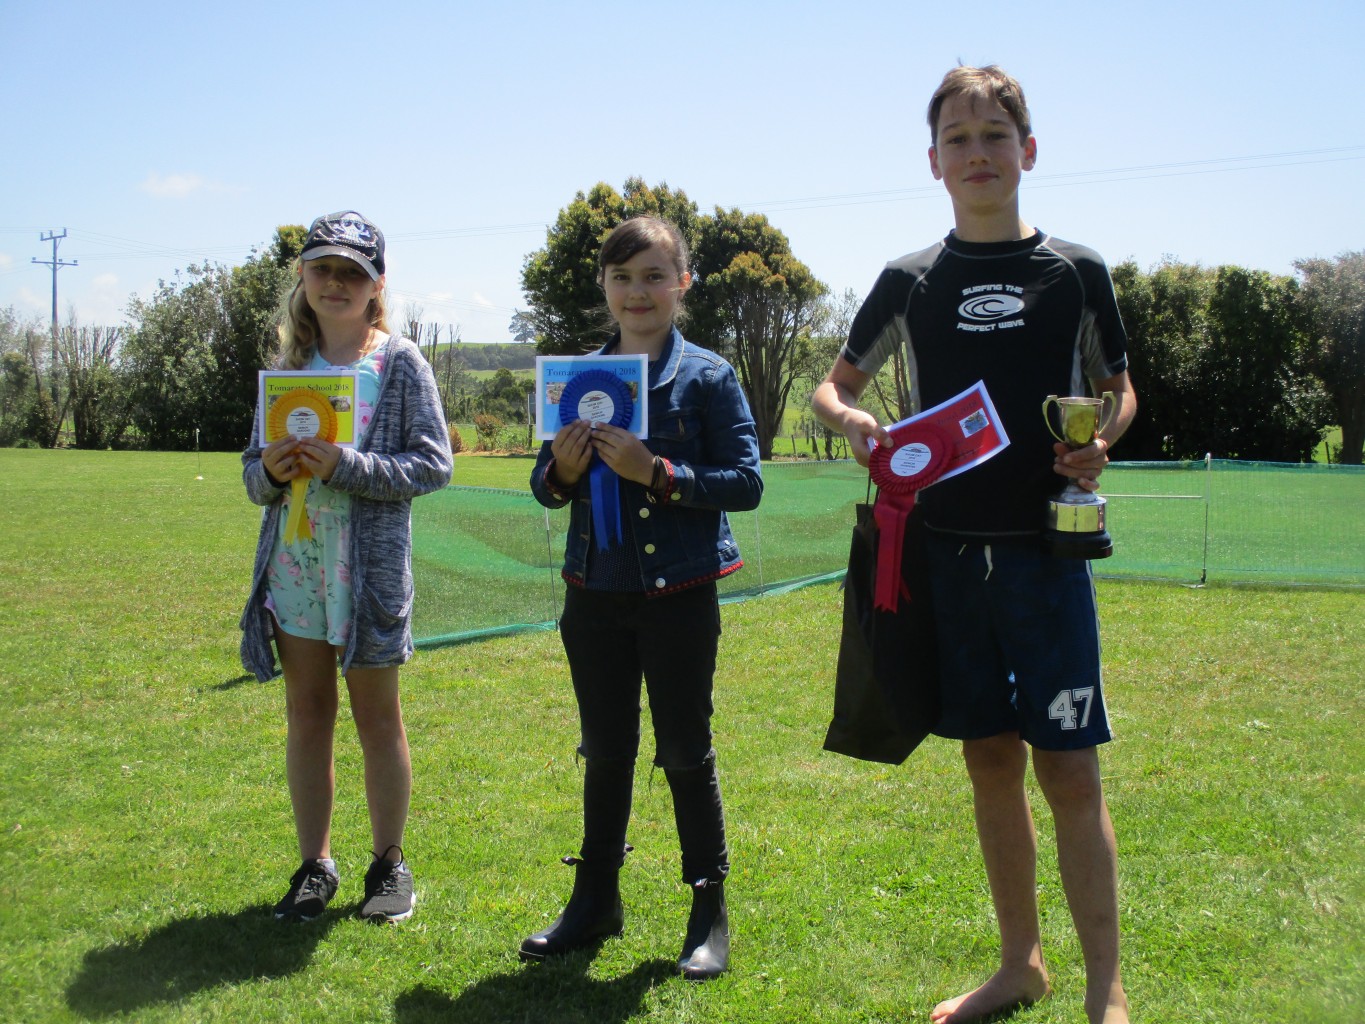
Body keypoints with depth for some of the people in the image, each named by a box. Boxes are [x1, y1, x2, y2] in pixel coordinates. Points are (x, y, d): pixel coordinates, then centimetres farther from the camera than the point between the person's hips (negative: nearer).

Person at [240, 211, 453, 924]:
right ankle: (315, 865, 23)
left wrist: (348, 468, -20)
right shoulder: (290, 363, 11)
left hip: (371, 565, -4)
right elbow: (254, 468, 13)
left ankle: (388, 862, 21)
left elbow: (434, 463, -8)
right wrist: (270, 471, -11)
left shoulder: (400, 363, -2)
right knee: (306, 716, 10)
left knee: (377, 717, 6)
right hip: (294, 564, 4)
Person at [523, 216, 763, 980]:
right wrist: (561, 472, -12)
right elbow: (547, 485, 12)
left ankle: (711, 911, 21)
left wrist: (657, 472, -21)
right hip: (596, 593, 4)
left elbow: (746, 482, -10)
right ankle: (597, 900, 30)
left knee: (686, 751, 6)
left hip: (679, 594, -4)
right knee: (605, 752, 15)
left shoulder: (708, 376, -5)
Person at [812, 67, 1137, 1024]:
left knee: (1069, 767, -4)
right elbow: (832, 386, 14)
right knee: (990, 759, 10)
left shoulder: (1076, 272, 3)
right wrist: (855, 423, -9)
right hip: (950, 551, 2)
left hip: (1048, 550, -2)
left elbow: (1120, 390, 14)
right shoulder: (910, 281, 6)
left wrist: (1100, 441, -8)